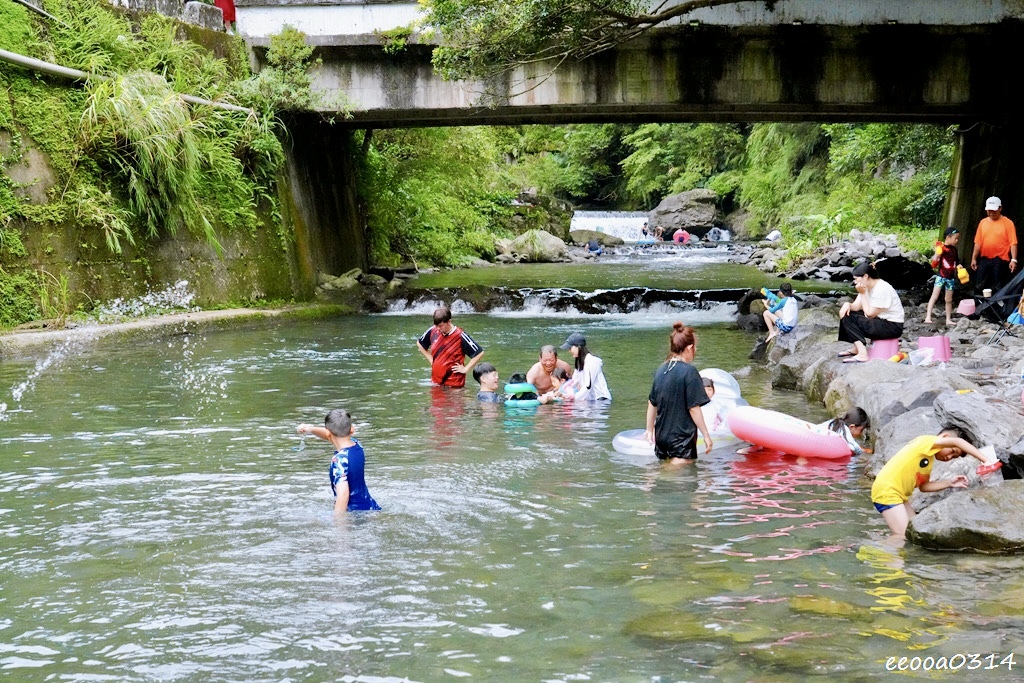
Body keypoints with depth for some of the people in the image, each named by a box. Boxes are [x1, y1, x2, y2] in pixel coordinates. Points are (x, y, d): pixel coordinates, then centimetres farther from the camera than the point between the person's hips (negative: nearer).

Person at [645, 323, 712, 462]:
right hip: (682, 438, -7)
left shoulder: (660, 370, 6)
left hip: (661, 435, 7)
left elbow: (652, 404, 13)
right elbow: (694, 408, -14)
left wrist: (650, 429, 25)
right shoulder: (689, 372, -14)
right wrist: (706, 435, -6)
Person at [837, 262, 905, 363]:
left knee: (848, 319, -17)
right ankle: (857, 349, 11)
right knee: (846, 313, 8)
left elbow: (870, 314, -20)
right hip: (880, 320, 10)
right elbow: (856, 306, 3)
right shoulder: (866, 286, 6)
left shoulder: (882, 289, -22)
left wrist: (862, 294, -16)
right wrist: (847, 304, -19)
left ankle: (862, 354, -24)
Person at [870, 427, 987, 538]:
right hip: (886, 491, -10)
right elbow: (957, 442, -26)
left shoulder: (928, 457, 17)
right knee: (903, 536, -15)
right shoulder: (925, 441, -11)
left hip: (898, 493, 10)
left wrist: (949, 483, 0)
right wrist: (984, 460, -30)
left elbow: (923, 486, 10)